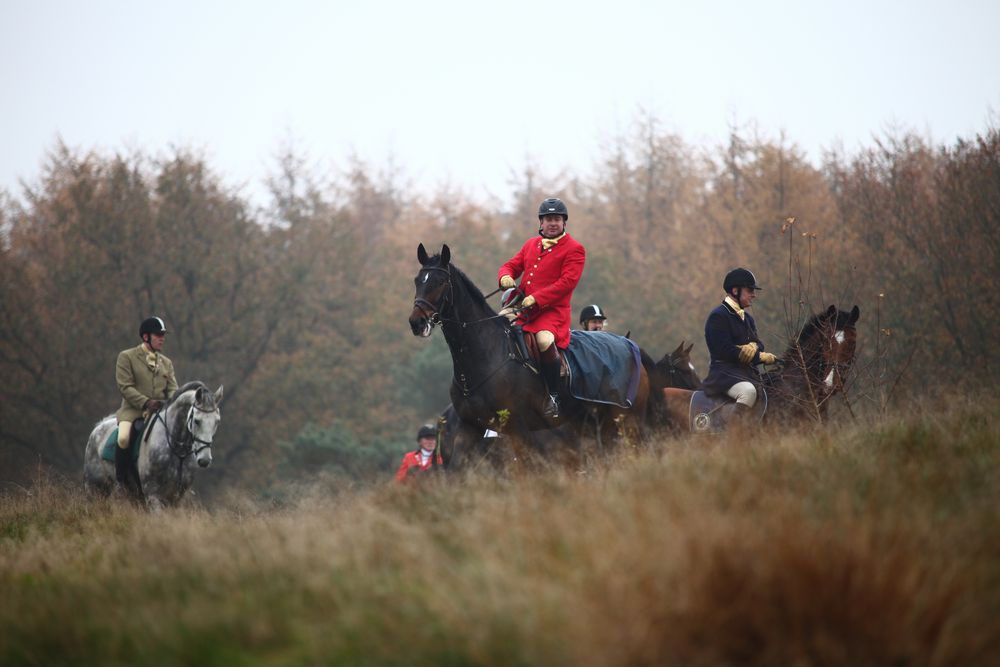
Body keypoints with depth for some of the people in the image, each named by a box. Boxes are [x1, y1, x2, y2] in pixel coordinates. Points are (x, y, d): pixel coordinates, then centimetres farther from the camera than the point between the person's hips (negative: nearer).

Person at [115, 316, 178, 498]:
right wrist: (146, 402, -21)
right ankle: (124, 482, -15)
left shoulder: (166, 363, 17)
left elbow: (173, 389, 12)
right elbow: (125, 387, -8)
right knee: (123, 438, -32)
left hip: (160, 412, 5)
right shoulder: (126, 357, 1)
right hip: (133, 410, -5)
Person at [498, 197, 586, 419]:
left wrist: (535, 299, -18)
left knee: (545, 340, -34)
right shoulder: (531, 245, 21)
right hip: (522, 308, 7)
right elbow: (512, 265, 21)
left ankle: (553, 397, -22)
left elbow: (567, 282, -11)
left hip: (552, 310, -7)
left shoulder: (574, 249, 0)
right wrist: (506, 276, -7)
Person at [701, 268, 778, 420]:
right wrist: (760, 357, -16)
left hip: (747, 372, 9)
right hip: (724, 372, -9)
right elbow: (725, 351, -17)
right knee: (748, 390, -37)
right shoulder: (718, 316, -9)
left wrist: (754, 347, -13)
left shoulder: (747, 318, 20)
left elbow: (759, 343, 14)